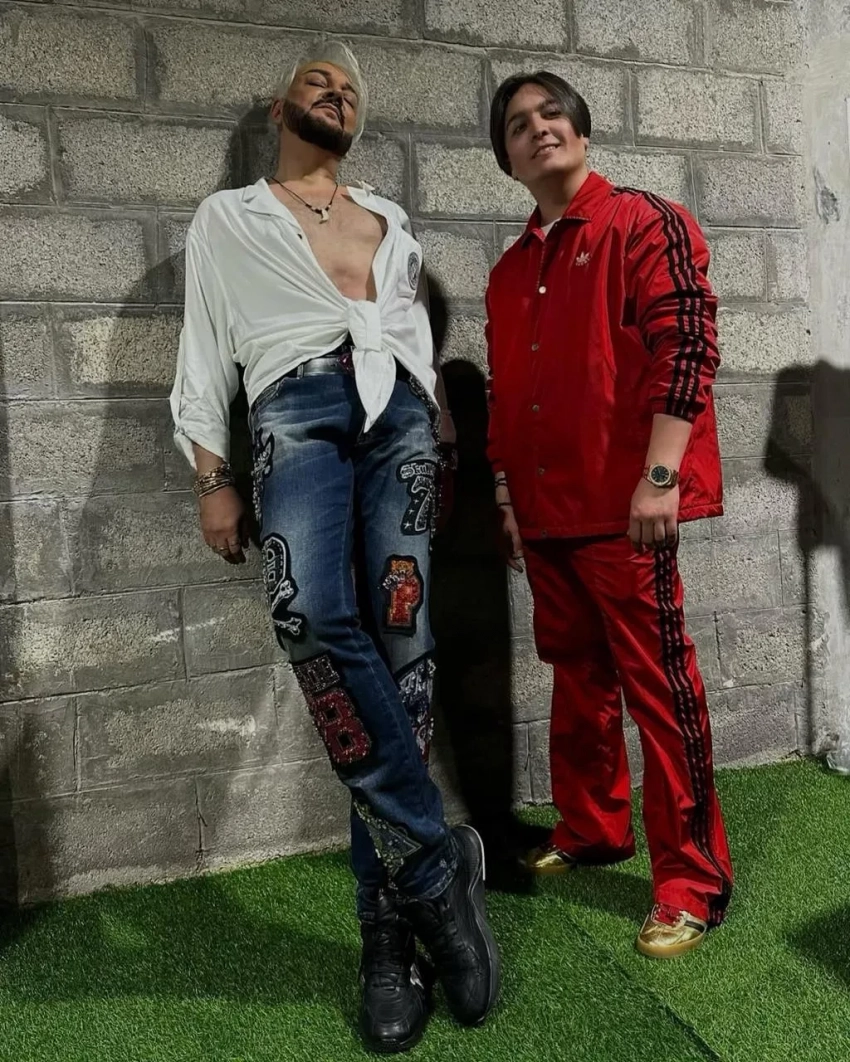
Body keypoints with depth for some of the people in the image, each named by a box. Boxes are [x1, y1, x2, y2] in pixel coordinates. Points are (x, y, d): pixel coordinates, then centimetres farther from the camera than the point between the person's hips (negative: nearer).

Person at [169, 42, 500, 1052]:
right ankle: (434, 860, -18)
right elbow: (203, 351, 13)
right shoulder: (227, 217, 21)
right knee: (312, 615, -30)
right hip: (297, 410, -2)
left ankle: (390, 926, -5)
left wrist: (444, 444, 15)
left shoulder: (388, 220, 29)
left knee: (398, 638, -12)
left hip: (396, 410, 2)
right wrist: (213, 478, 1)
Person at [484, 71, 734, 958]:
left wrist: (659, 476, -20)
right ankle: (591, 831, 32)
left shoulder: (645, 223, -2)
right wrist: (506, 493, 15)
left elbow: (687, 347, -12)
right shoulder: (510, 271, 17)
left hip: (622, 507, -7)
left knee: (657, 686, -3)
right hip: (547, 510, 7)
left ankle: (694, 879, 9)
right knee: (578, 679, 16)